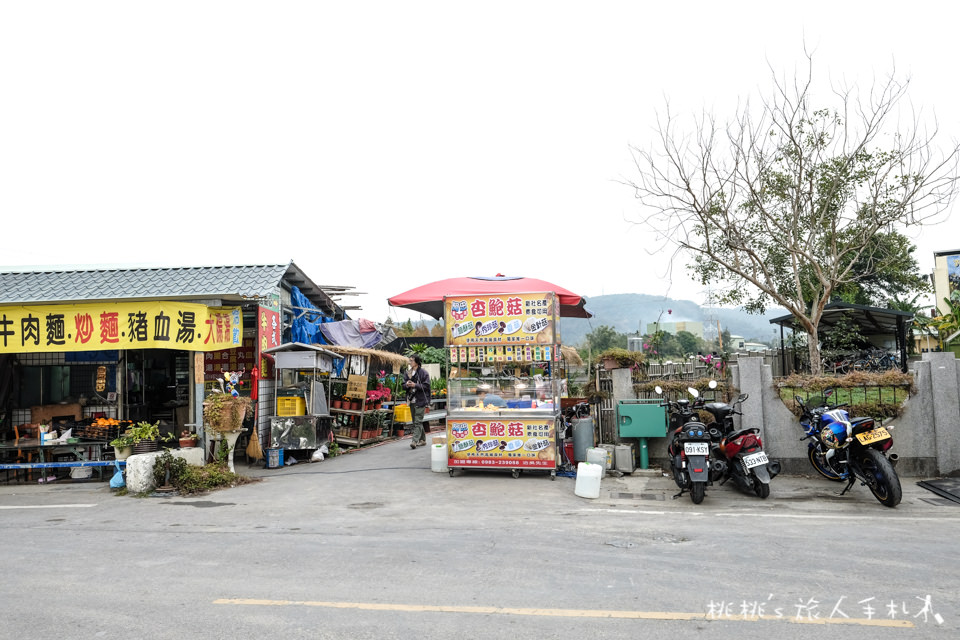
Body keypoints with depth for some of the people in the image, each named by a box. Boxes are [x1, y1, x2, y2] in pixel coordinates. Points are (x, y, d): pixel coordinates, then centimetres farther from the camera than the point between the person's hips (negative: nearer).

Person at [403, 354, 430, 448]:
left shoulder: (423, 373, -8)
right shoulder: (407, 372, 10)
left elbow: (426, 386, -12)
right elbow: (403, 385, 13)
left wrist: (415, 385, -21)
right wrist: (406, 385, -9)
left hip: (420, 400, -7)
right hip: (412, 400, 7)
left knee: (418, 421, -11)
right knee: (415, 421, 13)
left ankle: (415, 441, -16)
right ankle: (422, 439, 25)